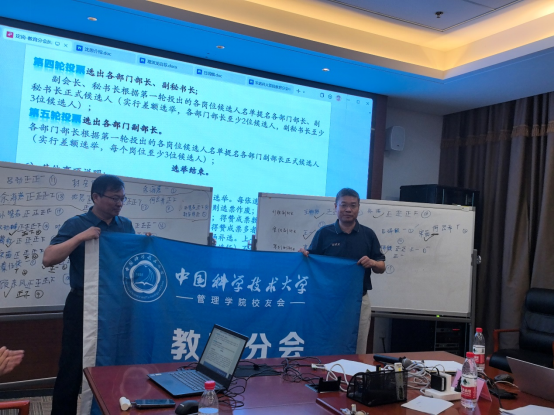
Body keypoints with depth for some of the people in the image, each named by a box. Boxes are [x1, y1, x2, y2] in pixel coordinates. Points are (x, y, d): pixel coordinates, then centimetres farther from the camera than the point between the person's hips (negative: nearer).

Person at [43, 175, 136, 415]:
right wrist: (80, 237, -24)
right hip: (84, 306, -4)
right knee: (73, 366, 4)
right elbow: (48, 259, -15)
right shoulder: (76, 224, -6)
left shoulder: (126, 226, 7)